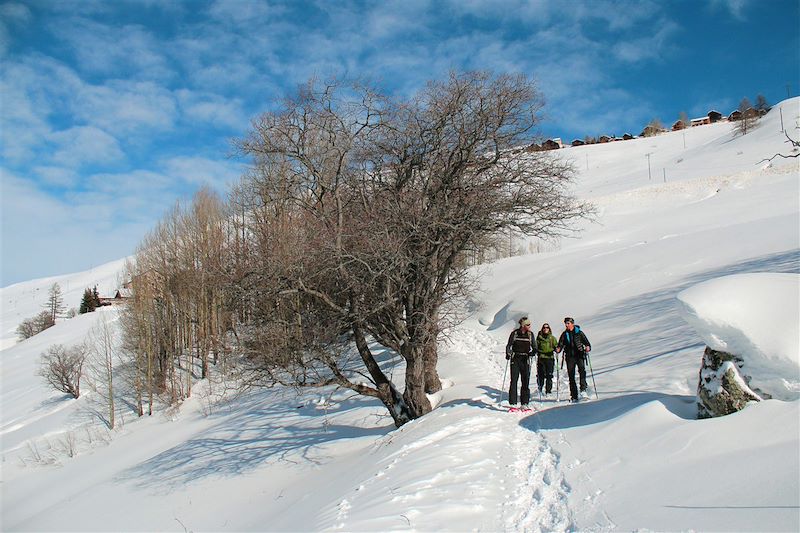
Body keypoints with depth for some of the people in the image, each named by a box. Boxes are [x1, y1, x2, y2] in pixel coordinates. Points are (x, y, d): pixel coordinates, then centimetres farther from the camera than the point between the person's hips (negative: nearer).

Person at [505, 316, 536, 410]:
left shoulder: (530, 334, 4)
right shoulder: (515, 333, -2)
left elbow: (534, 348, 8)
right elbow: (509, 345, 0)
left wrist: (532, 352, -13)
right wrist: (508, 353, -18)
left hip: (525, 360, 2)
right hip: (515, 359, -2)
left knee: (526, 382, -1)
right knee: (514, 381, -5)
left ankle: (524, 404, 5)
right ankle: (513, 404, -2)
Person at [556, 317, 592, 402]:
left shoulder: (579, 333, 5)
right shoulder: (564, 334, 12)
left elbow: (587, 343, 4)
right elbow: (560, 345, 9)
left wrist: (588, 348, -17)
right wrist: (558, 349, -12)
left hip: (579, 355, -2)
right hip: (569, 356, 2)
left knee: (582, 370, -27)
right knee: (571, 376, 1)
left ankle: (583, 390, -28)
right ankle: (574, 396, 5)